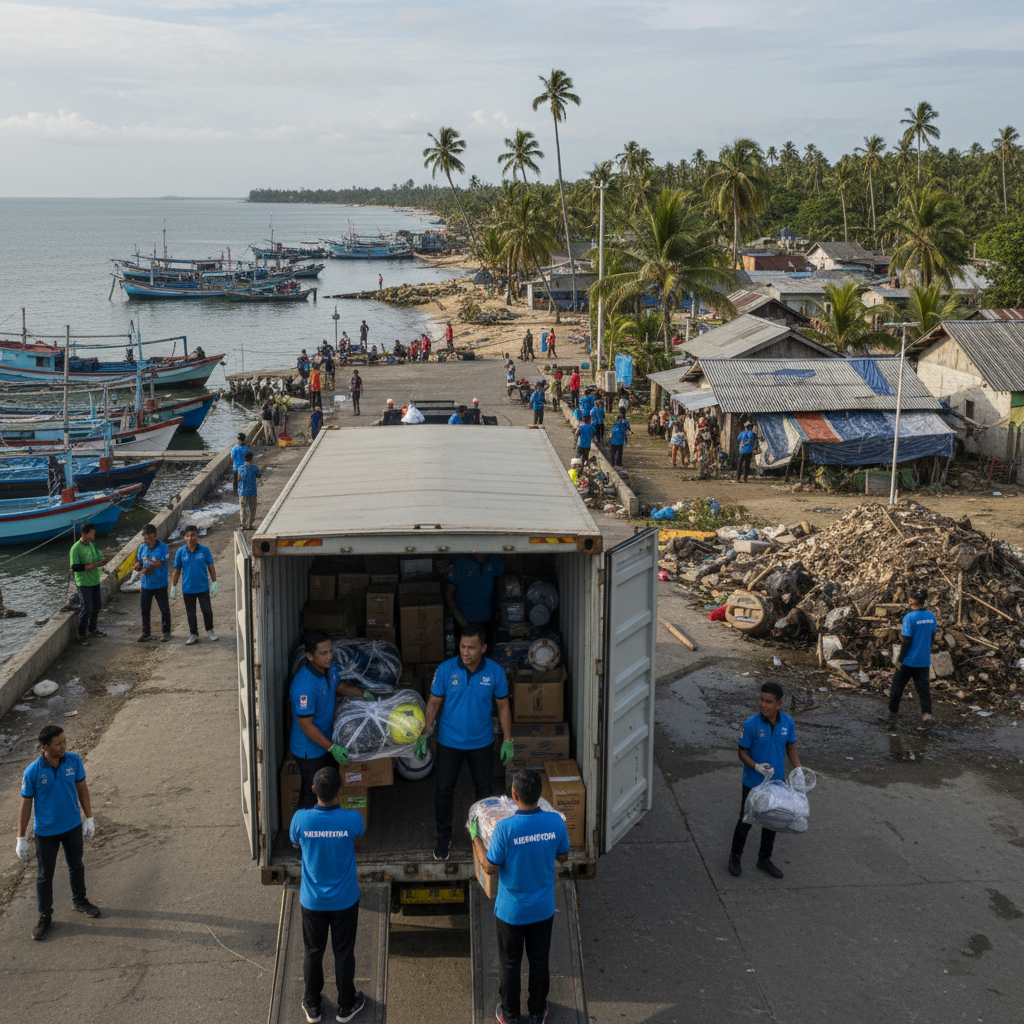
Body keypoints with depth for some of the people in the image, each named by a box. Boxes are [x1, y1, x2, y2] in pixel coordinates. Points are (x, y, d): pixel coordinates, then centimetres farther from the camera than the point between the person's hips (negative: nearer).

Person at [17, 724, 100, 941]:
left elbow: (82, 789, 1)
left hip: (73, 826, 3)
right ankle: (45, 916, 29)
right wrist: (21, 839, -7)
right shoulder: (33, 772, -22)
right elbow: (26, 804, -11)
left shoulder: (74, 760, -13)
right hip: (46, 831, -3)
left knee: (76, 866, 21)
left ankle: (79, 901, 45)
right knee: (45, 875, 10)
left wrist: (90, 818, 3)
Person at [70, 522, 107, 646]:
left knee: (97, 605, 16)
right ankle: (81, 635, 3)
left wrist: (101, 561, -10)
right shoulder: (76, 548, -19)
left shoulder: (92, 544, 4)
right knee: (87, 608, -8)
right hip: (83, 583, -8)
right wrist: (91, 566, -28)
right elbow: (74, 567, -23)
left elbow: (99, 556, 14)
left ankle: (92, 629, 34)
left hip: (94, 580, 8)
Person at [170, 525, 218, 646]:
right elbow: (176, 571, 4)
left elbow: (211, 568, 1)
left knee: (207, 610, 5)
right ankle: (193, 635, 25)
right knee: (190, 613, 11)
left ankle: (209, 630, 29)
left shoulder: (204, 550, -7)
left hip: (203, 587, -1)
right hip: (188, 589, 1)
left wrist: (214, 584, 1)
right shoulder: (180, 552, -4)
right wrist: (173, 588, 5)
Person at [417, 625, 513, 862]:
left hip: (482, 742, 0)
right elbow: (434, 703, -4)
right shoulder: (446, 669, -14)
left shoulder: (495, 672, -13)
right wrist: (424, 735, -6)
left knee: (485, 789, 12)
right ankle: (444, 836, 27)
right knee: (443, 789, 6)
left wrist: (508, 740, -1)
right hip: (449, 742, 0)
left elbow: (503, 706, -2)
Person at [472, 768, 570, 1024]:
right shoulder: (555, 821, -18)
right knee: (539, 960, 23)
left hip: (511, 911, -3)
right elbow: (563, 857, -2)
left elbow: (490, 868, -17)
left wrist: (475, 837, -6)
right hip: (543, 908, 3)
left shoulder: (505, 828, -28)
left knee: (509, 962, 19)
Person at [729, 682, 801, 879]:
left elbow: (791, 747, 6)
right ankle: (735, 857, 30)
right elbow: (742, 752, -11)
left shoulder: (788, 722, -8)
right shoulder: (751, 724, -20)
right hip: (754, 782, -4)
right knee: (746, 820, 9)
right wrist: (756, 766, -28)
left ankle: (764, 859, 36)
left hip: (776, 782, 4)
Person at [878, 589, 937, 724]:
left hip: (909, 660, -5)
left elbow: (907, 641, -18)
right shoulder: (931, 616, 1)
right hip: (924, 660, 5)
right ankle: (926, 713, -1)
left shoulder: (909, 617, -18)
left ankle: (892, 714, 18)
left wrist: (900, 660, -11)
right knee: (923, 687, 11)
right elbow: (932, 635, 11)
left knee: (897, 686, 9)